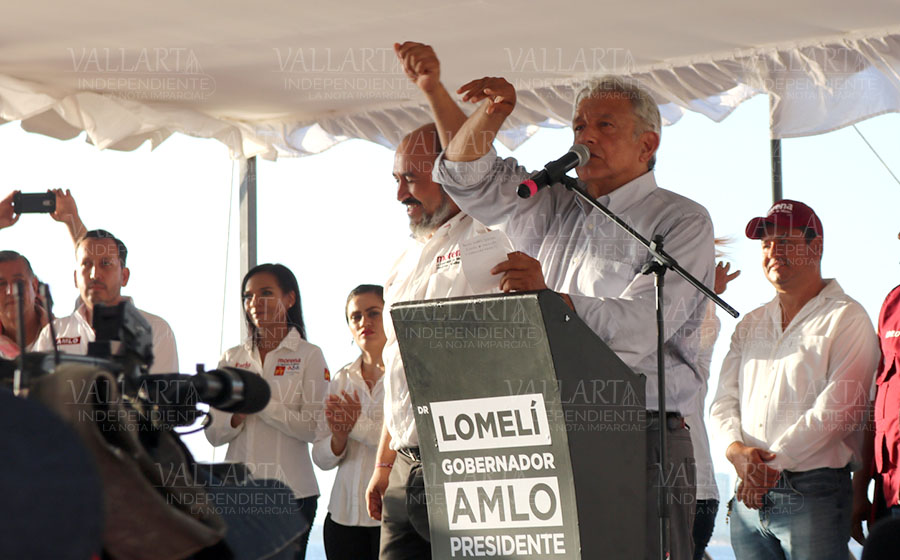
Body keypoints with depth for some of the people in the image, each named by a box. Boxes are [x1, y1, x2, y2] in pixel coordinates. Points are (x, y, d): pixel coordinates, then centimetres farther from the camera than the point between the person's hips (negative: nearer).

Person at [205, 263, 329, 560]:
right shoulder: (232, 358, 14)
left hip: (291, 491, -3)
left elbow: (314, 427, -9)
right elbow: (213, 432, 10)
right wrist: (237, 413, -11)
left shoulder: (309, 356, 3)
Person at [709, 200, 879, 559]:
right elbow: (725, 399, 14)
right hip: (748, 494, 6)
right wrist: (736, 449, -8)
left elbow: (839, 408, -12)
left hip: (813, 491, -6)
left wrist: (775, 462, -15)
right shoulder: (751, 325, 20)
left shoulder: (846, 319, -2)